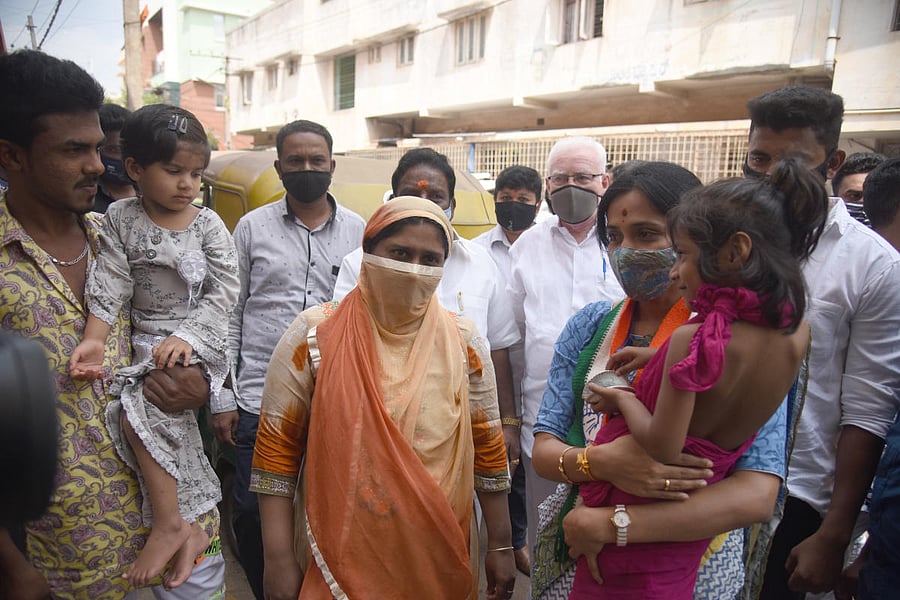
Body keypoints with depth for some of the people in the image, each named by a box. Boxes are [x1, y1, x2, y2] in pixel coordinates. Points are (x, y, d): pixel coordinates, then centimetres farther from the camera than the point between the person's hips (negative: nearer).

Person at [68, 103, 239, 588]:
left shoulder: (207, 224, -1)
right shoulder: (120, 219, 4)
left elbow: (224, 290, -6)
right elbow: (109, 284, -3)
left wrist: (184, 335, -17)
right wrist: (95, 339, -16)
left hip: (197, 339, -3)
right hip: (144, 340, 4)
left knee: (140, 407, -22)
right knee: (150, 416, -4)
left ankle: (169, 523, -8)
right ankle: (189, 530, 11)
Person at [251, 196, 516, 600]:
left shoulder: (464, 343, -3)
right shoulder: (314, 335, -9)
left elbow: (487, 448, 3)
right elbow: (277, 449, -6)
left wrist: (500, 546, 5)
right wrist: (279, 560, -7)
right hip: (340, 557, -2)